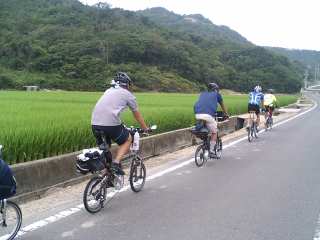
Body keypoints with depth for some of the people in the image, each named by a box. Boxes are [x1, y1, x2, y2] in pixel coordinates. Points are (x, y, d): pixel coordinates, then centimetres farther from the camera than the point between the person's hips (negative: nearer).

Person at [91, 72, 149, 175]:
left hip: (95, 123, 5)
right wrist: (145, 129, 36)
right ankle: (116, 163, 1)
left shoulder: (108, 91, 28)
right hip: (111, 123, -5)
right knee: (128, 139, 19)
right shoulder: (128, 94, 13)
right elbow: (137, 114, 22)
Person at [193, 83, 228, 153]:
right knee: (214, 132, 12)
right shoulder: (217, 94, 22)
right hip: (208, 115, -4)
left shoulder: (202, 93, 31)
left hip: (197, 114, 4)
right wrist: (226, 114, 52)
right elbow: (222, 105, 36)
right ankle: (211, 150, 9)